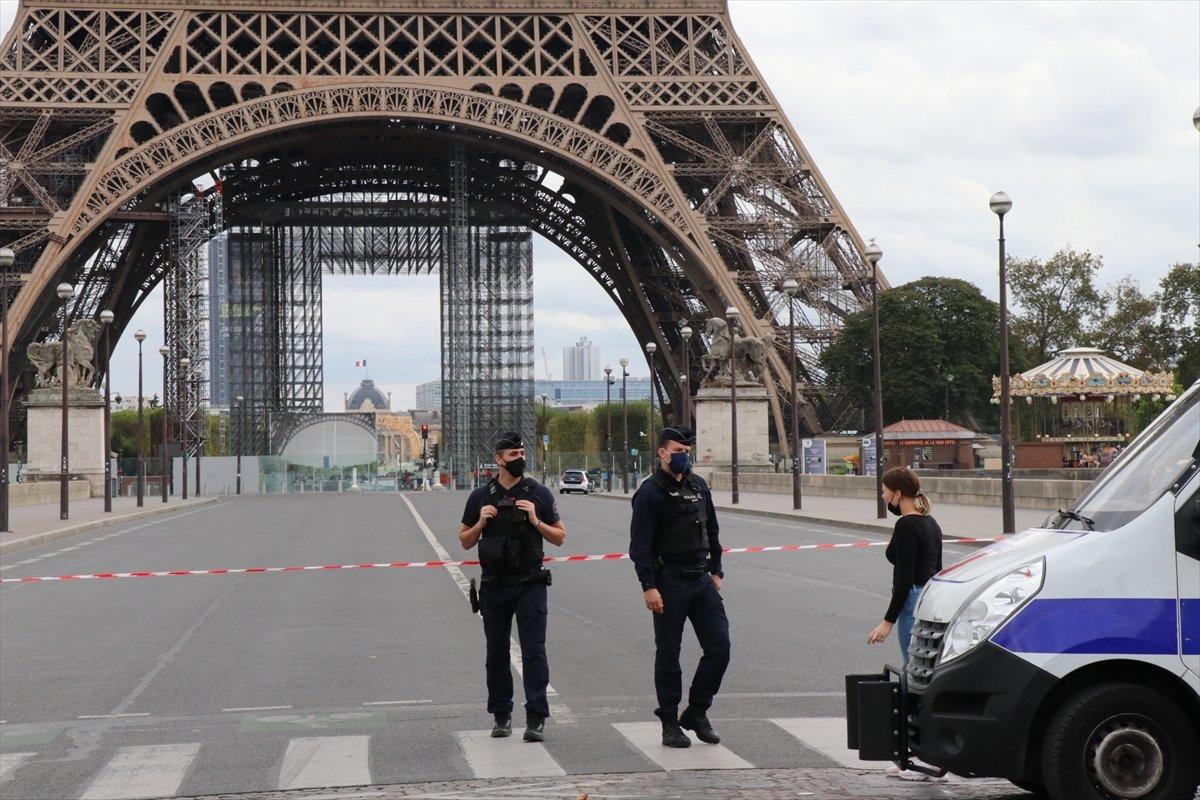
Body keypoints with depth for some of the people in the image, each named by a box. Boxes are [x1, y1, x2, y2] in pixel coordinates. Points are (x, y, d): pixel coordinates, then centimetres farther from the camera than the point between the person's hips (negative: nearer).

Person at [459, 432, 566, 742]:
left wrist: (535, 521, -10)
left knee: (534, 651, -8)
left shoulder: (539, 494, 3)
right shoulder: (481, 496, 6)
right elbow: (465, 542, 11)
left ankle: (536, 718, -9)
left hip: (530, 585, -2)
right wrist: (481, 523, -7)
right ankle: (501, 716, 19)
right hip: (494, 586, 2)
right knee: (497, 653, 8)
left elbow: (559, 537, 6)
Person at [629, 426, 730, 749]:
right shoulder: (650, 492, -7)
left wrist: (716, 571, 17)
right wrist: (648, 586, -17)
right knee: (668, 655, 2)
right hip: (669, 583, -6)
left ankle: (697, 712, 16)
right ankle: (670, 724, 10)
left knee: (719, 647, 1)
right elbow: (640, 544, -11)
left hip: (702, 580, 6)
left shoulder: (699, 486, 13)